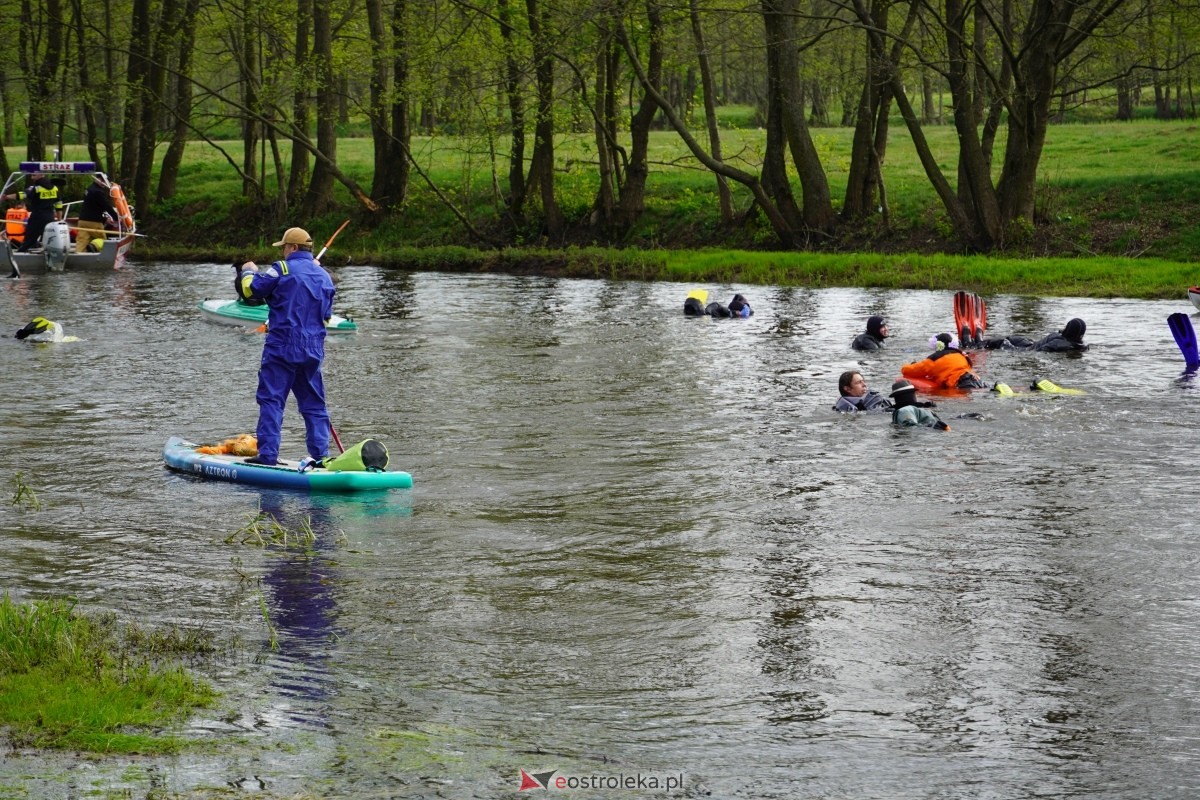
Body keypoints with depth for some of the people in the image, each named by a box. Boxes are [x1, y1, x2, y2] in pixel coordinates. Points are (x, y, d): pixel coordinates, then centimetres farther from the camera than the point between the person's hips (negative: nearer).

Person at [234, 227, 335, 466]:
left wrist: (249, 271, 14)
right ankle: (320, 454, 9)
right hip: (313, 351, 6)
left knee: (271, 400, -4)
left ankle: (267, 454, -10)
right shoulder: (324, 276, 13)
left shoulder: (282, 269, -8)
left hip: (282, 348, -6)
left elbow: (250, 289, -6)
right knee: (313, 403, 12)